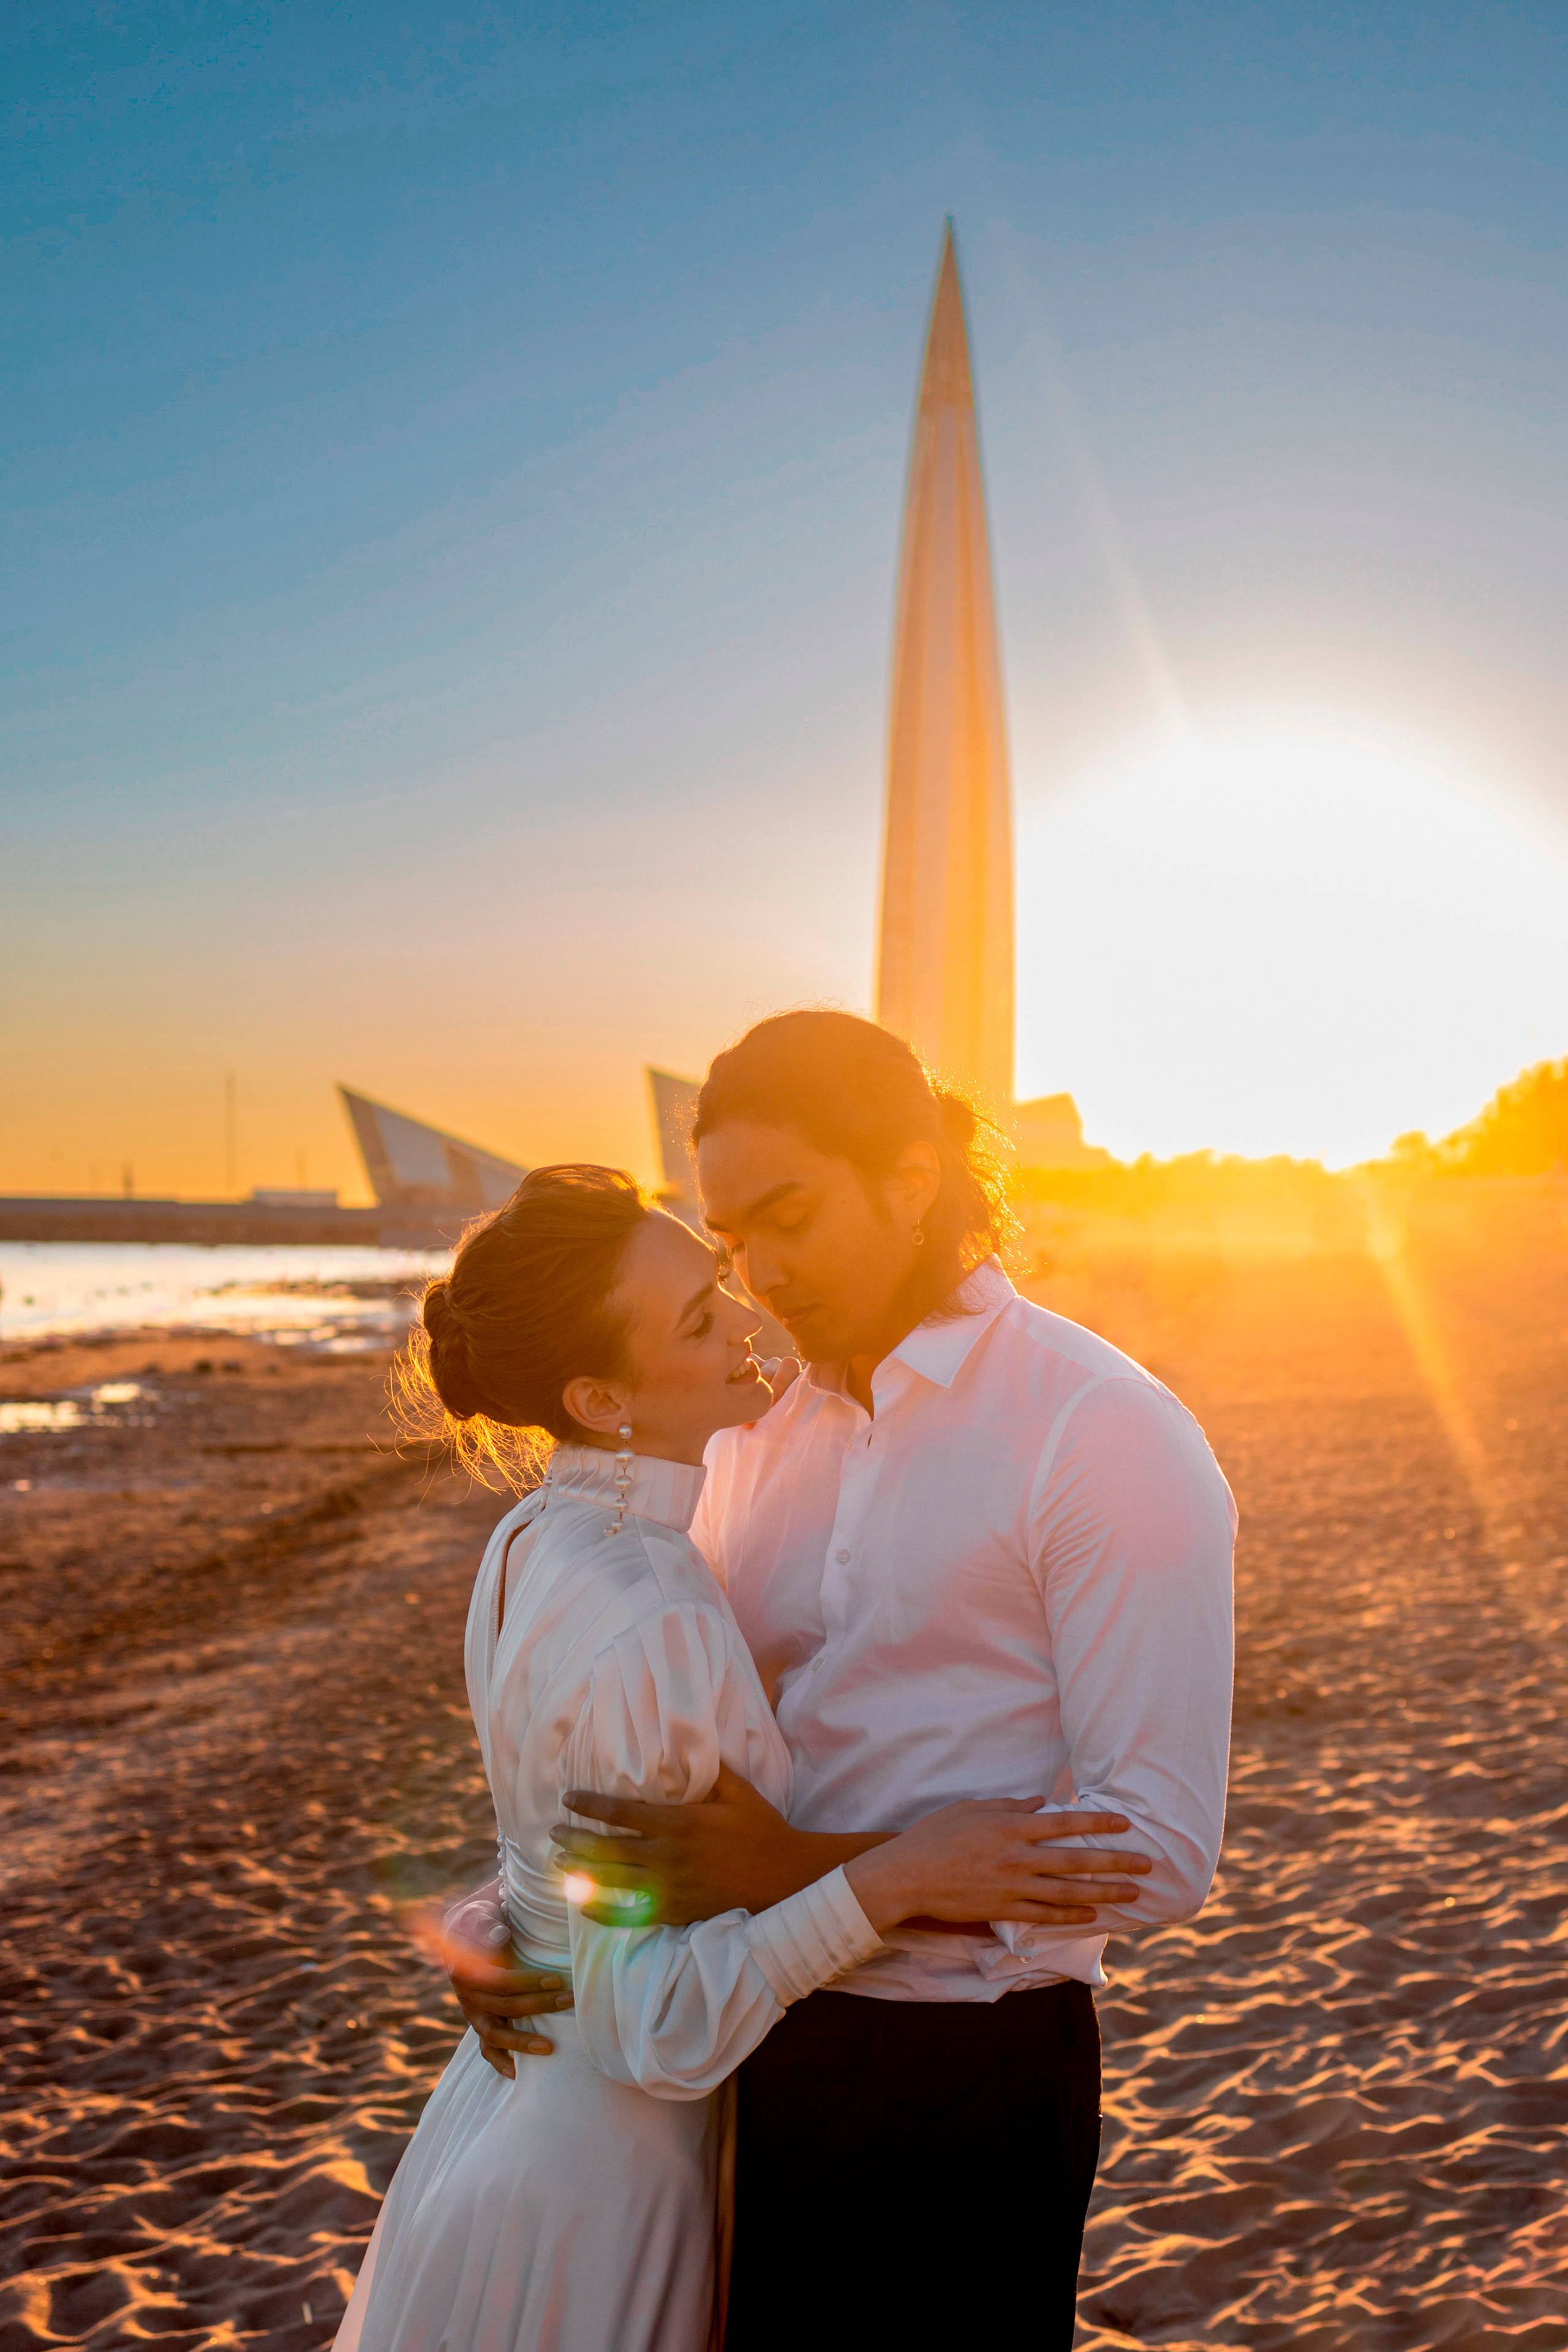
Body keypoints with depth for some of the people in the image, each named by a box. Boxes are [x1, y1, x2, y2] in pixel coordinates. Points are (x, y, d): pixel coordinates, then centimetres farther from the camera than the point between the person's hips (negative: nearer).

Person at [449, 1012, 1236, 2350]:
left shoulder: (1109, 1439, -13)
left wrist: (799, 1871, -23)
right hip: (747, 2050, 6)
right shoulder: (757, 1443, 9)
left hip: (964, 2077, -5)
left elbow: (1159, 1852, -18)